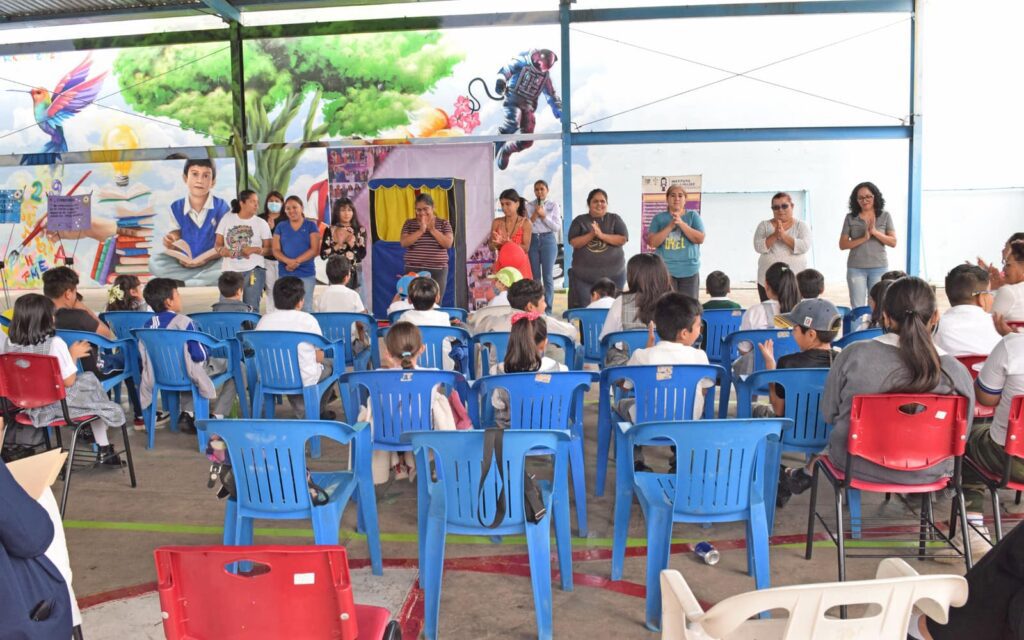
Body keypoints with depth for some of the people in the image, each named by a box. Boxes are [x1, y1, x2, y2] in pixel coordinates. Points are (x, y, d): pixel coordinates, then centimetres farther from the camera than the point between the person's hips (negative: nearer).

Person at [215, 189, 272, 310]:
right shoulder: (227, 218, 7)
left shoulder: (261, 223, 2)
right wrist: (223, 251, -13)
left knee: (251, 308, -4)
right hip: (230, 270, 2)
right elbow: (218, 244, 10)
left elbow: (268, 249, 1)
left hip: (253, 270, -2)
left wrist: (254, 250, -17)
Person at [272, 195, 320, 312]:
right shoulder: (280, 226, 10)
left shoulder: (311, 225, 3)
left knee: (306, 308, -3)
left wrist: (296, 261, -16)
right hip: (285, 274, 2)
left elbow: (314, 249, -5)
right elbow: (276, 250, 4)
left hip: (306, 274, -2)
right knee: (286, 308, 4)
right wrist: (289, 261, -16)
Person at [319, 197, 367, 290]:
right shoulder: (330, 231, 2)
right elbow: (323, 254, -3)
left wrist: (351, 243, -18)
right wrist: (338, 245, -13)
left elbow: (362, 254, -4)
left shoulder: (360, 230, 2)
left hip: (354, 274, 0)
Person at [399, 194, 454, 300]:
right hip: (414, 270, 0)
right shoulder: (409, 224, 7)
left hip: (437, 271, 0)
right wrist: (421, 230, -15)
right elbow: (404, 243, -6)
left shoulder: (443, 223, 5)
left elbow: (448, 243, -7)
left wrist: (432, 229, -13)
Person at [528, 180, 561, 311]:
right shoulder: (529, 206, 6)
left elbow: (557, 227, -4)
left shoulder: (553, 205, 2)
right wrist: (534, 215, -12)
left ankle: (548, 308, 3)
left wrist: (544, 216, -12)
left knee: (547, 276, -1)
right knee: (534, 276, 7)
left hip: (548, 240, -2)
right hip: (532, 240, 2)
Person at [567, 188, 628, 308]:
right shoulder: (579, 220, 5)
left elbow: (622, 239, -6)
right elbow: (574, 242, -4)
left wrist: (601, 235, -18)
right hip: (584, 275, 0)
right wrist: (591, 234, -18)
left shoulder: (615, 219, 6)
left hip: (613, 274, 1)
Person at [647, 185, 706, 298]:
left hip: (689, 270, 1)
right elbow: (652, 242, -4)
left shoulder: (693, 215, 5)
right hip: (665, 270, -1)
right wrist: (670, 226, -15)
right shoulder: (659, 218, 5)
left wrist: (681, 223, -16)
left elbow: (700, 239, -5)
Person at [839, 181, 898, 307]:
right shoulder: (850, 218, 2)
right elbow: (842, 245, -2)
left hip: (879, 267, 0)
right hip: (856, 268, 0)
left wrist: (875, 232, -17)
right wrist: (863, 238, -16)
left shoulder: (885, 216, 4)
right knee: (857, 308, 0)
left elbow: (893, 242, -2)